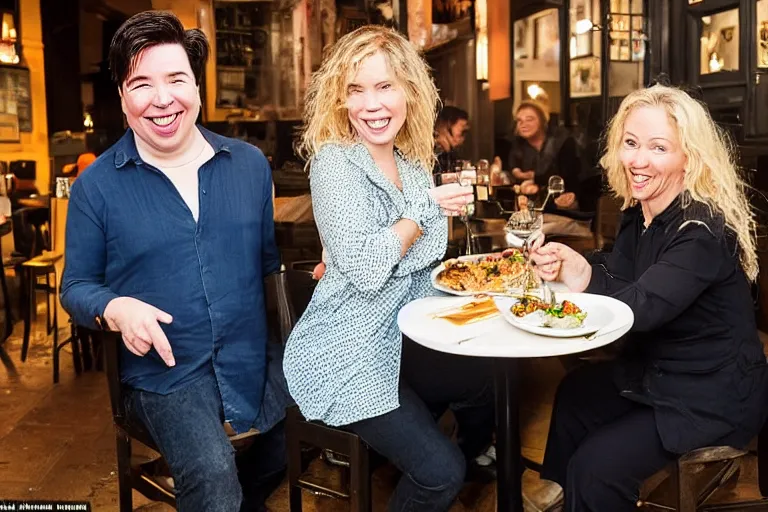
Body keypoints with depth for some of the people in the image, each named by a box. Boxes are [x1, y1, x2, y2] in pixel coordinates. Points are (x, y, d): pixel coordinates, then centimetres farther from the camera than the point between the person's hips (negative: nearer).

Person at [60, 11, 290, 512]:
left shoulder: (250, 164, 4)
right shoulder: (96, 186, -3)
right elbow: (77, 286, 3)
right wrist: (116, 309, -17)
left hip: (256, 359, 4)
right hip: (166, 371, -3)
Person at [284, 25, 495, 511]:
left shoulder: (413, 163, 6)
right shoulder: (334, 161, -17)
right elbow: (364, 269, -27)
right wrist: (427, 208, -17)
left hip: (400, 340, 8)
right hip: (343, 357, -7)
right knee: (441, 471, -14)